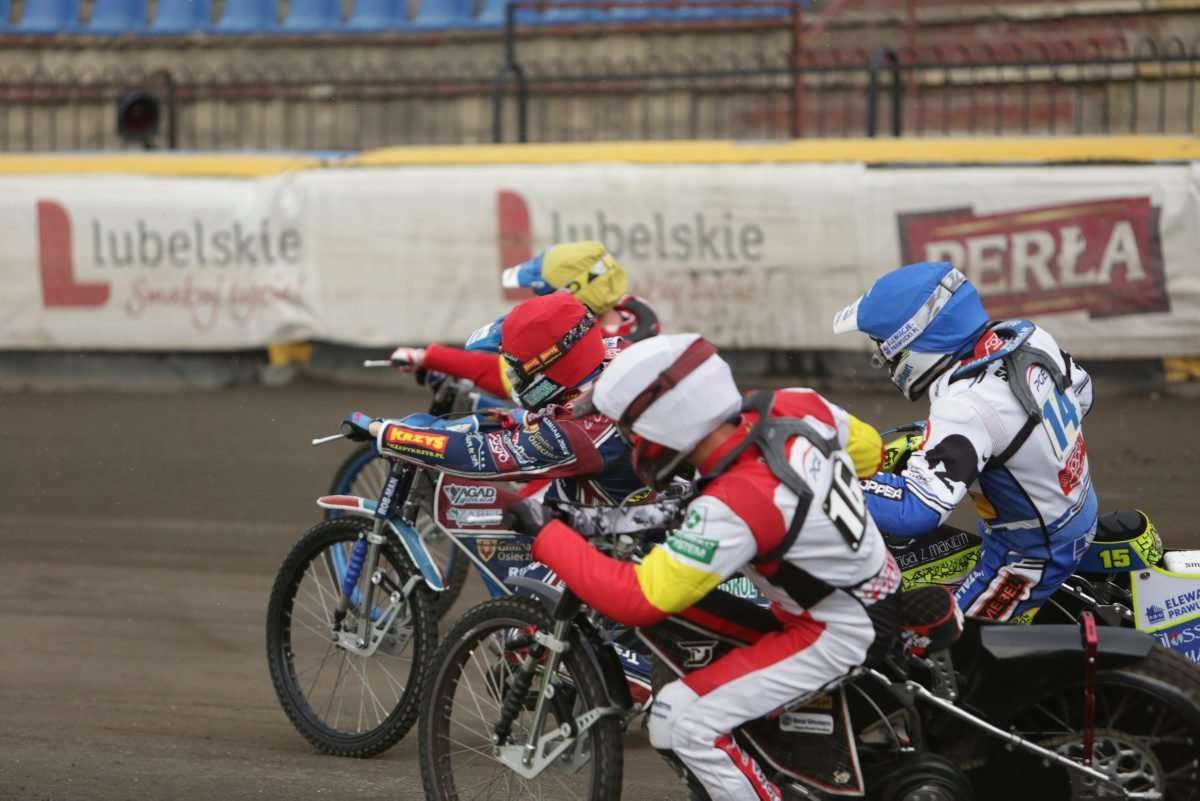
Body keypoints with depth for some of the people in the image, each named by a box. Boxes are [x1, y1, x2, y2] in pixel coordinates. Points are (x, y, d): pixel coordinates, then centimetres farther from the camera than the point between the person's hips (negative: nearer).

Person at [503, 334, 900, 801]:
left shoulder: (732, 508, -33)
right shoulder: (795, 407, -13)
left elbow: (637, 599, -31)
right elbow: (868, 447, 7)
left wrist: (544, 533, -23)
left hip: (837, 634, -9)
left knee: (679, 722, -14)